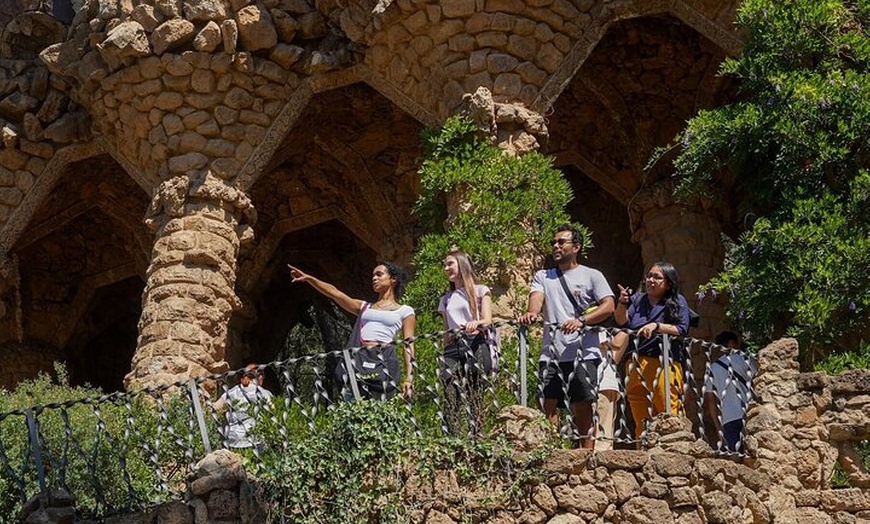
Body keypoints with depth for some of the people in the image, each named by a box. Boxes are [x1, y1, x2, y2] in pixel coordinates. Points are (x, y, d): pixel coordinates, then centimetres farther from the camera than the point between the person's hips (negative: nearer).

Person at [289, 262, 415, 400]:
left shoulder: (405, 311, 14)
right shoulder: (364, 307, 24)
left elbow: (409, 345, 5)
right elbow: (334, 293, 14)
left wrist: (409, 377, -6)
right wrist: (308, 278, 3)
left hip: (384, 361, -3)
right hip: (360, 360, 3)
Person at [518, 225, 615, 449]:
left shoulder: (592, 276, 10)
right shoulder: (543, 276, 19)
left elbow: (608, 306, -3)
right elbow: (536, 298, 0)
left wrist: (581, 320, -20)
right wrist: (531, 313, -25)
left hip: (583, 352, -3)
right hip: (551, 352, 3)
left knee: (582, 405, -4)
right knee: (549, 403, -4)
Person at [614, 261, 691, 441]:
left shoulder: (678, 302, 7)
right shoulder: (637, 300, 15)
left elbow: (682, 329, -5)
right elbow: (622, 322, 2)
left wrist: (657, 326, -17)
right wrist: (622, 304, -16)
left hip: (663, 365, -4)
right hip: (635, 365, 4)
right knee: (641, 419, 5)